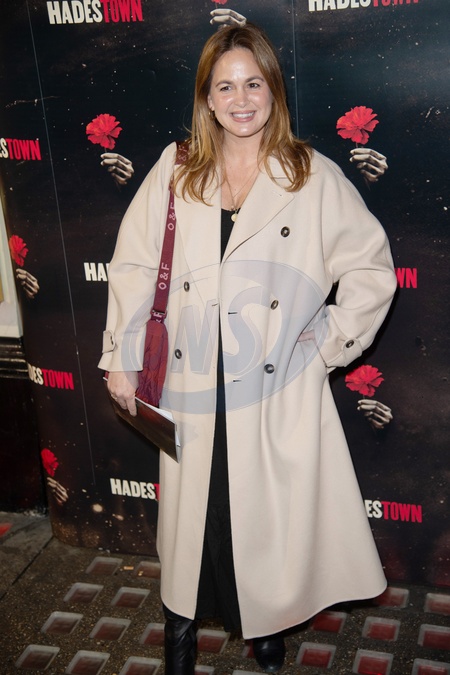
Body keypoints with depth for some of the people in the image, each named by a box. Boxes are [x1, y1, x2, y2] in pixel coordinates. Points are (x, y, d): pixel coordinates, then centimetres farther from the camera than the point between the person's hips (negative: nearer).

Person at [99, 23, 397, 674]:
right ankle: (183, 618, 39)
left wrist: (333, 340, -3)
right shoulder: (175, 170, 2)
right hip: (193, 380, 2)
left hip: (280, 387, -1)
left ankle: (269, 620, 39)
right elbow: (135, 265, 4)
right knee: (191, 504, 15)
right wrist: (122, 358, 3)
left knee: (273, 509, 11)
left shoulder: (316, 176, -3)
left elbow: (373, 267, 2)